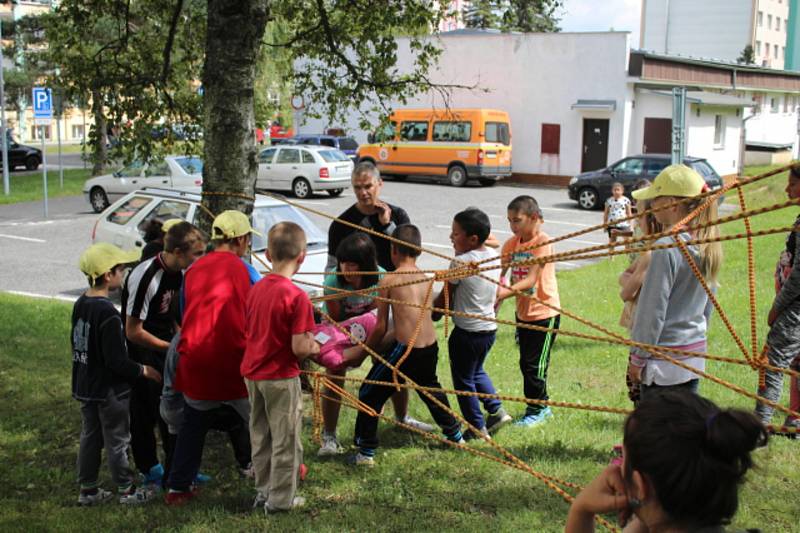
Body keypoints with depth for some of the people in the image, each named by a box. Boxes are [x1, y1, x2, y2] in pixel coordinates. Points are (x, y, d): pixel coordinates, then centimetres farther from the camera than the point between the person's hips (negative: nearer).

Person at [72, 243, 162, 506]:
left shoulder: (80, 305, 2)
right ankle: (126, 490, 18)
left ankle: (88, 490, 26)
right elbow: (116, 361, -24)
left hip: (85, 386, 8)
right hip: (108, 390, -8)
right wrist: (143, 370, -11)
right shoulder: (108, 314, -25)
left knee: (90, 436, 17)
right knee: (117, 440, 5)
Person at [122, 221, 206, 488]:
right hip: (140, 353, -8)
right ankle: (151, 470, 17)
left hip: (166, 347, 8)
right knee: (144, 414, 4)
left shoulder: (179, 273, -1)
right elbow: (133, 332, -24)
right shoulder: (145, 277, -27)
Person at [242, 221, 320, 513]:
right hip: (281, 377, -6)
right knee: (285, 439, 8)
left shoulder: (256, 289, 1)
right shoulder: (297, 296, -20)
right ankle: (281, 498, 17)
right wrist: (314, 348, 0)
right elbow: (299, 347, -22)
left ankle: (264, 490, 31)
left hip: (252, 373, 7)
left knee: (260, 435, 19)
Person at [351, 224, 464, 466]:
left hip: (405, 349, -6)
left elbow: (381, 327, -7)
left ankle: (365, 453, 10)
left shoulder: (388, 281, -9)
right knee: (431, 390, 32)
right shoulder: (425, 278, 8)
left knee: (370, 395, 9)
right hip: (431, 347, 6)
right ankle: (455, 435, 46)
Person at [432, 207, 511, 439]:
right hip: (490, 327, 8)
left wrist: (432, 313, 7)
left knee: (463, 380, 9)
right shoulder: (494, 256, 0)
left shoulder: (460, 262, -20)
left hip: (466, 332, -8)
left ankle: (478, 429, 15)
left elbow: (445, 297, -10)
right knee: (477, 371, 29)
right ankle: (497, 410, 21)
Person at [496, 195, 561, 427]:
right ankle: (541, 405, 30)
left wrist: (506, 292, -37)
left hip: (544, 312, -7)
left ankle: (536, 409, 17)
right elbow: (500, 272, -5)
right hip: (523, 312, 7)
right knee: (525, 363, 15)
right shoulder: (512, 243, 3)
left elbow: (531, 279, -26)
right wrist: (495, 287, -26)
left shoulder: (543, 242, -17)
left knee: (535, 364, 0)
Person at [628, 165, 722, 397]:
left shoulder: (667, 247, -20)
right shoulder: (708, 245, 5)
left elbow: (653, 310, -16)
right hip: (695, 353, 8)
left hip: (665, 360, -8)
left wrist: (638, 358, -8)